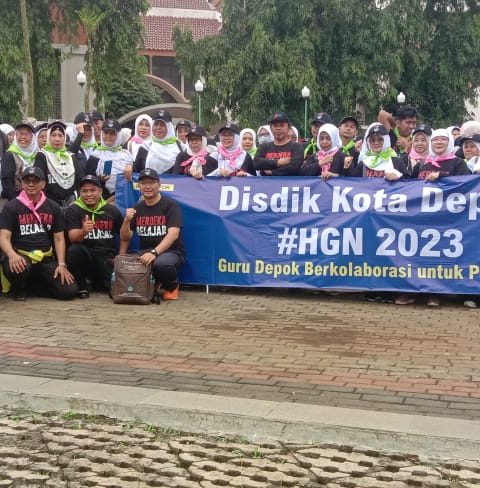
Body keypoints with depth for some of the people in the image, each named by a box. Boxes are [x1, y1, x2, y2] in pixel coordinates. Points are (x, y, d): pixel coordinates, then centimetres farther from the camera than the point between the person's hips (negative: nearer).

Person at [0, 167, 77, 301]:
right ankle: (19, 288, -1)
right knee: (18, 268, -40)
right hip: (21, 257, -3)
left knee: (70, 291, -15)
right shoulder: (11, 207, 0)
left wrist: (61, 264, -6)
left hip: (46, 260, 3)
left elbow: (59, 238, 8)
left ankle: (30, 285, 11)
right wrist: (12, 255, -31)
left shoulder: (53, 208, 10)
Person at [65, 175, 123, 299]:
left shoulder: (112, 210, 7)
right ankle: (81, 287, -11)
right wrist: (83, 231, -37)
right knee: (73, 250, -34)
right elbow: (73, 238, -15)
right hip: (85, 256, -2)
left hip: (107, 259, 2)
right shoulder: (73, 210, -1)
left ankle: (97, 282, 16)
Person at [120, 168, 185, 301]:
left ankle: (172, 286, -3)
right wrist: (127, 220, -12)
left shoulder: (170, 205, -6)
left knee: (161, 264, -40)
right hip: (145, 252, 5)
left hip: (171, 252, -5)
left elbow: (173, 234, -20)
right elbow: (125, 238, 9)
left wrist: (154, 252, -32)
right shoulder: (137, 208, 10)